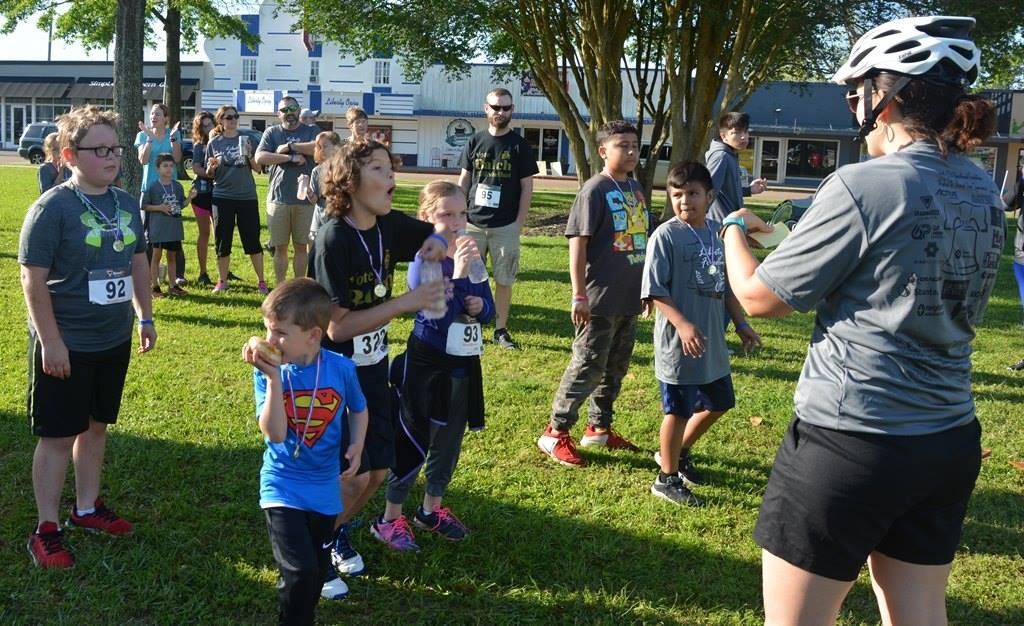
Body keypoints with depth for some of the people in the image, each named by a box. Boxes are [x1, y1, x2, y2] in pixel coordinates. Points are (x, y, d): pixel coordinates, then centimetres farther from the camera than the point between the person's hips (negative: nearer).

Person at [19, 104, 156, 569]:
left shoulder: (126, 204, 4)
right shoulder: (52, 208, -16)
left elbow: (138, 261, 15)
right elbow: (33, 279, -17)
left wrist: (145, 316, 13)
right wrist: (50, 341, -19)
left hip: (114, 340, 6)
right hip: (66, 346, -6)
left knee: (96, 425, 18)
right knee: (58, 436, 3)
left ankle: (87, 508, 35)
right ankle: (46, 530, 15)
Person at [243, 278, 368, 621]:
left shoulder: (341, 368, -11)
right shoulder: (269, 371, -14)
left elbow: (358, 409, 9)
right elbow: (274, 434, -25)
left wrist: (357, 444, -9)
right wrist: (274, 378, -31)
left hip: (324, 487, 3)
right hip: (283, 487, -2)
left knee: (318, 569, 17)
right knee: (300, 571, -16)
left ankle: (305, 616, 42)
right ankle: (291, 619, 10)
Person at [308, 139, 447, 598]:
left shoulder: (389, 226, -4)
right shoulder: (333, 239, -23)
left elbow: (441, 236, 14)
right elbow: (338, 326, -25)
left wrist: (438, 241, -11)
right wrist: (407, 302, -26)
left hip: (373, 367, 7)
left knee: (378, 471, 12)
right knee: (353, 476, -6)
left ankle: (336, 531, 38)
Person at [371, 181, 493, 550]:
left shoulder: (472, 257, 3)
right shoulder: (423, 263, -16)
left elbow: (488, 309, 10)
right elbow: (439, 317, -25)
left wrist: (480, 306, -12)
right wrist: (458, 274, -31)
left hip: (464, 364, 7)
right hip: (428, 364, -6)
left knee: (449, 443, 18)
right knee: (414, 442, 3)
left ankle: (431, 510, 36)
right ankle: (390, 519, 18)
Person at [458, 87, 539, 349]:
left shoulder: (519, 145, 0)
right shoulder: (475, 142, 6)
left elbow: (527, 187, 0)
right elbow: (463, 182, 10)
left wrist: (519, 224, -6)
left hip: (505, 226, -2)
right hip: (473, 223, 2)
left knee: (504, 280, 4)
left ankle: (501, 330, 15)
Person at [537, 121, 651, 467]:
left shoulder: (636, 189, 11)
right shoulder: (595, 190, -12)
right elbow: (578, 243, -15)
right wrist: (579, 296, -18)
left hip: (630, 299, 8)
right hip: (601, 299, -8)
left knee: (615, 368, 16)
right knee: (587, 367, -2)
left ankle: (599, 428, 30)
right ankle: (556, 432, 10)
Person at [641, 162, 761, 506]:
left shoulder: (718, 232, 6)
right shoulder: (666, 236, -13)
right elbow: (655, 291, -16)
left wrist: (741, 324, 14)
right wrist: (683, 325, -25)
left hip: (713, 340, 7)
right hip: (679, 342, -7)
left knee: (718, 403, 19)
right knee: (678, 410, 5)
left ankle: (677, 451, 40)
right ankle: (667, 478, 22)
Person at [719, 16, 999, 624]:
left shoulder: (864, 185, -17)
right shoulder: (984, 191, 6)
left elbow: (761, 296, -10)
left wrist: (734, 229, 10)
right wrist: (809, 231, 20)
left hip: (850, 442, -7)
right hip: (950, 441, 8)